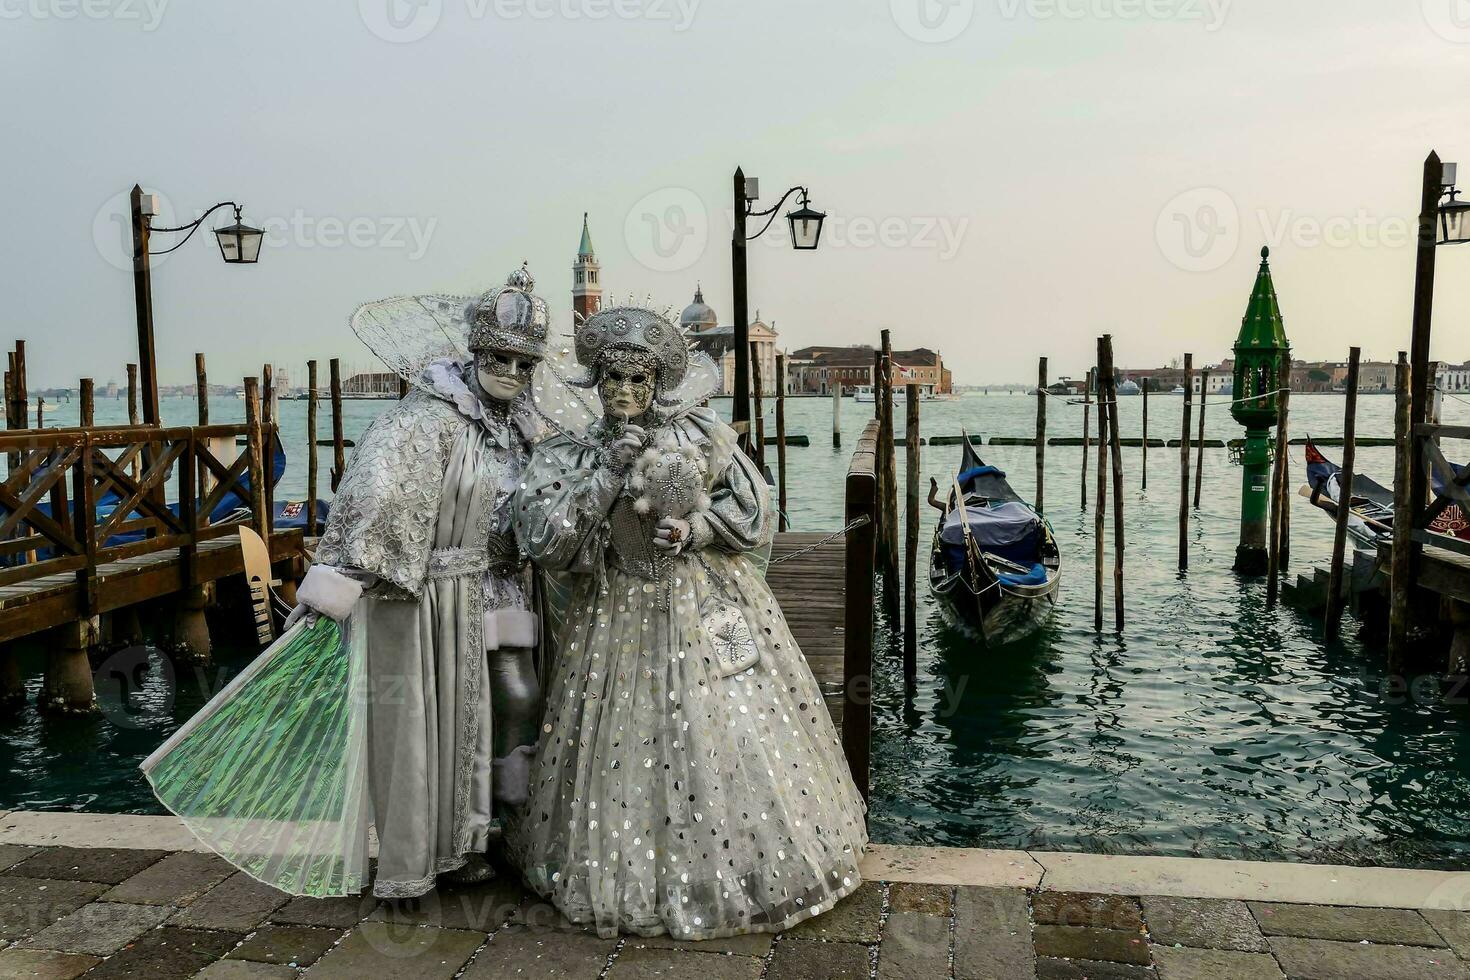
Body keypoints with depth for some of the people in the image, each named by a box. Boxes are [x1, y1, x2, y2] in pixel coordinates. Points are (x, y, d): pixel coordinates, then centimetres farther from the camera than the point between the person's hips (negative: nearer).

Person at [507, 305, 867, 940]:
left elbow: (754, 512, 4)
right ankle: (641, 880, 25)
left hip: (710, 607, 0)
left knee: (731, 739, 5)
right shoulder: (567, 454, -3)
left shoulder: (702, 435, -3)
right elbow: (543, 541, -15)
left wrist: (696, 527, -14)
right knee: (629, 746, 5)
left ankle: (748, 866, 24)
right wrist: (608, 471, -19)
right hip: (620, 619, 0)